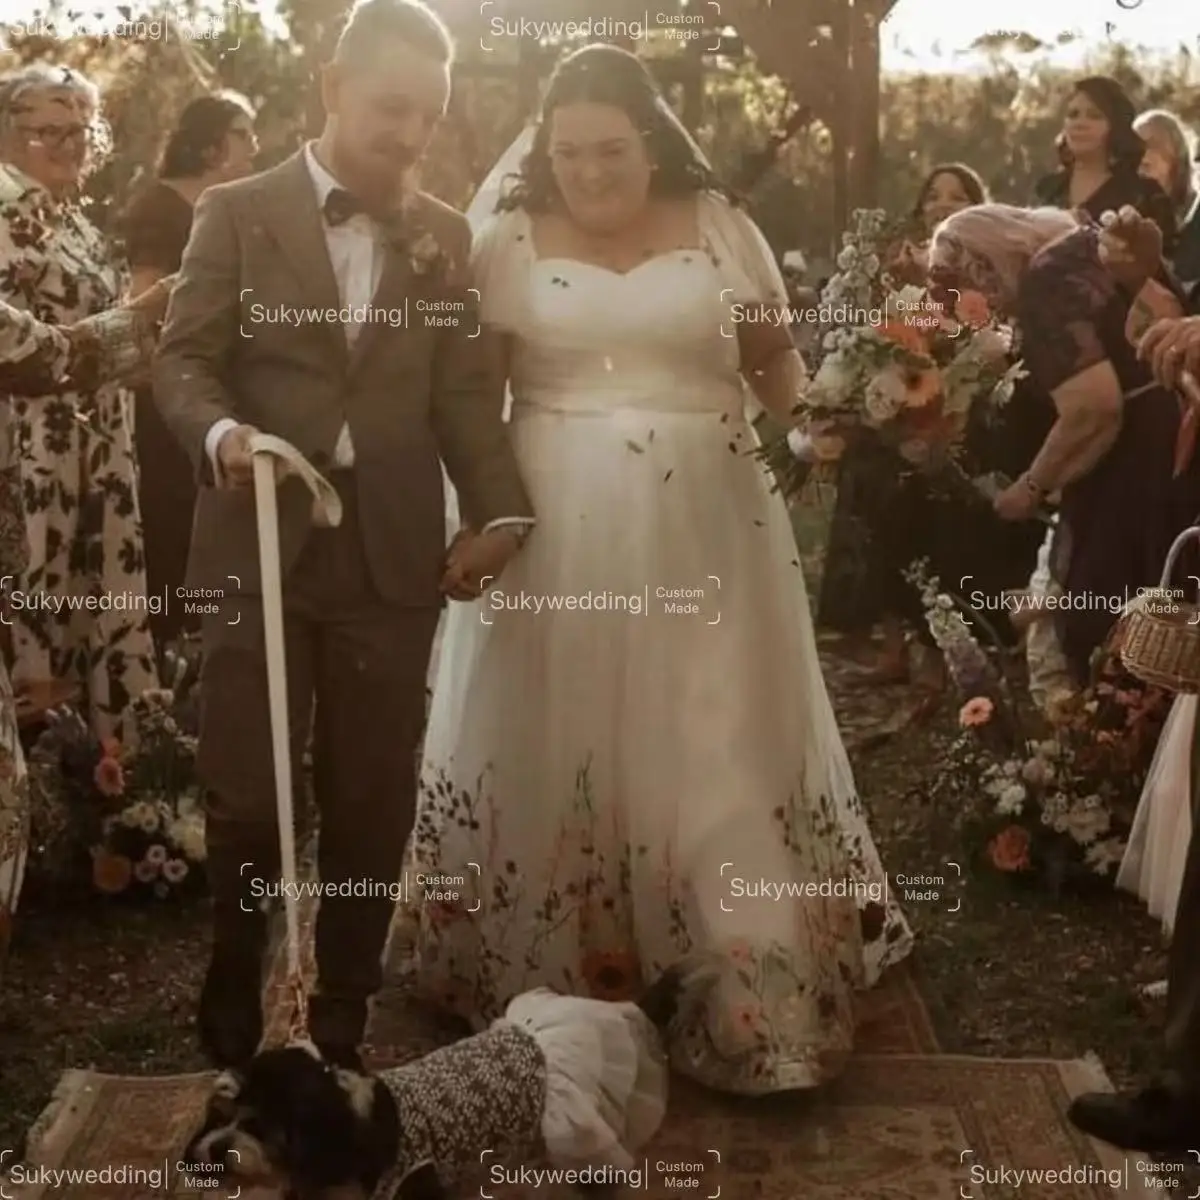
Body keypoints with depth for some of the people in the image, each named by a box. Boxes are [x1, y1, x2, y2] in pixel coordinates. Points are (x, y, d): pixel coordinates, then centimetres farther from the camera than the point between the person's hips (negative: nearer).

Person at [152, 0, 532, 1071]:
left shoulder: (445, 236, 11)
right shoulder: (237, 213, 4)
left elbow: (466, 393, 8)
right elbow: (185, 357, 0)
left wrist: (501, 511, -6)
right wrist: (221, 432, -21)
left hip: (394, 555, 2)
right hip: (262, 546, -2)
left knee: (372, 800, 7)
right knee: (247, 796, 2)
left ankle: (340, 1026, 24)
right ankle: (231, 1022, 25)